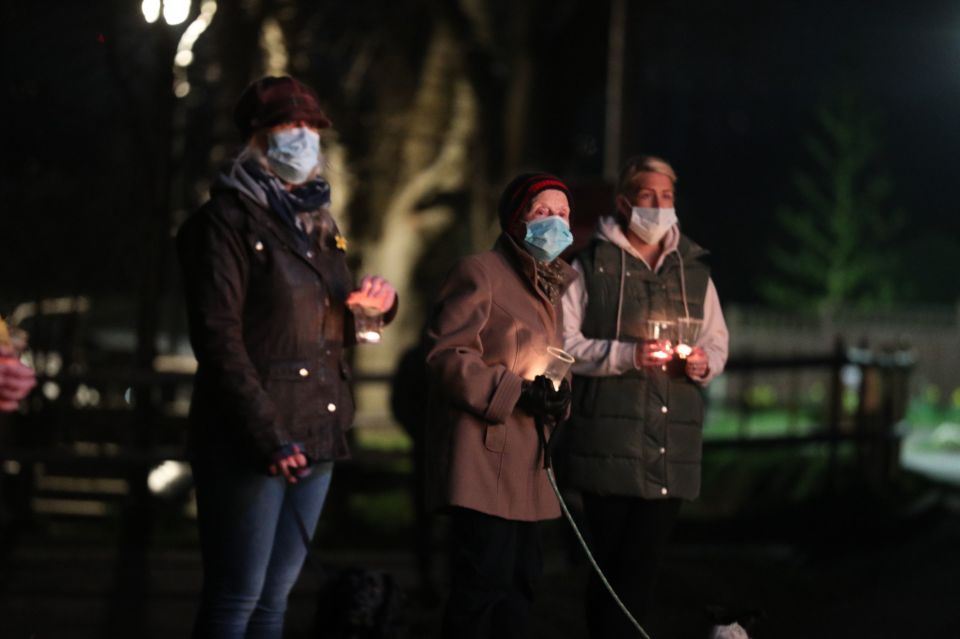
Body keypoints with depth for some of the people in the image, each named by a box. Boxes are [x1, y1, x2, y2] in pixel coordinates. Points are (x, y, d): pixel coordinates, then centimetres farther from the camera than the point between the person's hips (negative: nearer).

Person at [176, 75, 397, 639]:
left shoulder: (318, 223, 18)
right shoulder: (229, 219, -6)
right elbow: (218, 338, -14)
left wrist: (379, 304, 2)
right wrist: (269, 438, -21)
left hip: (315, 439, 7)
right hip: (250, 443, -7)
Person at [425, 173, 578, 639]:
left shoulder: (548, 287, 22)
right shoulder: (481, 273, -7)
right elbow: (446, 356, -15)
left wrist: (556, 397, 4)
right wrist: (517, 392, -21)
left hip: (524, 468, 9)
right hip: (483, 460, -9)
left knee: (519, 582, 11)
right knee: (482, 583, -12)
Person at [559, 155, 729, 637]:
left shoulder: (694, 270, 16)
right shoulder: (590, 266, 3)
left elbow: (717, 341, 21)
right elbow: (565, 344, -3)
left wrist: (705, 362, -3)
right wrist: (627, 355, -16)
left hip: (672, 448, 4)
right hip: (609, 443, -3)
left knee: (641, 565, 2)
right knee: (613, 562, -1)